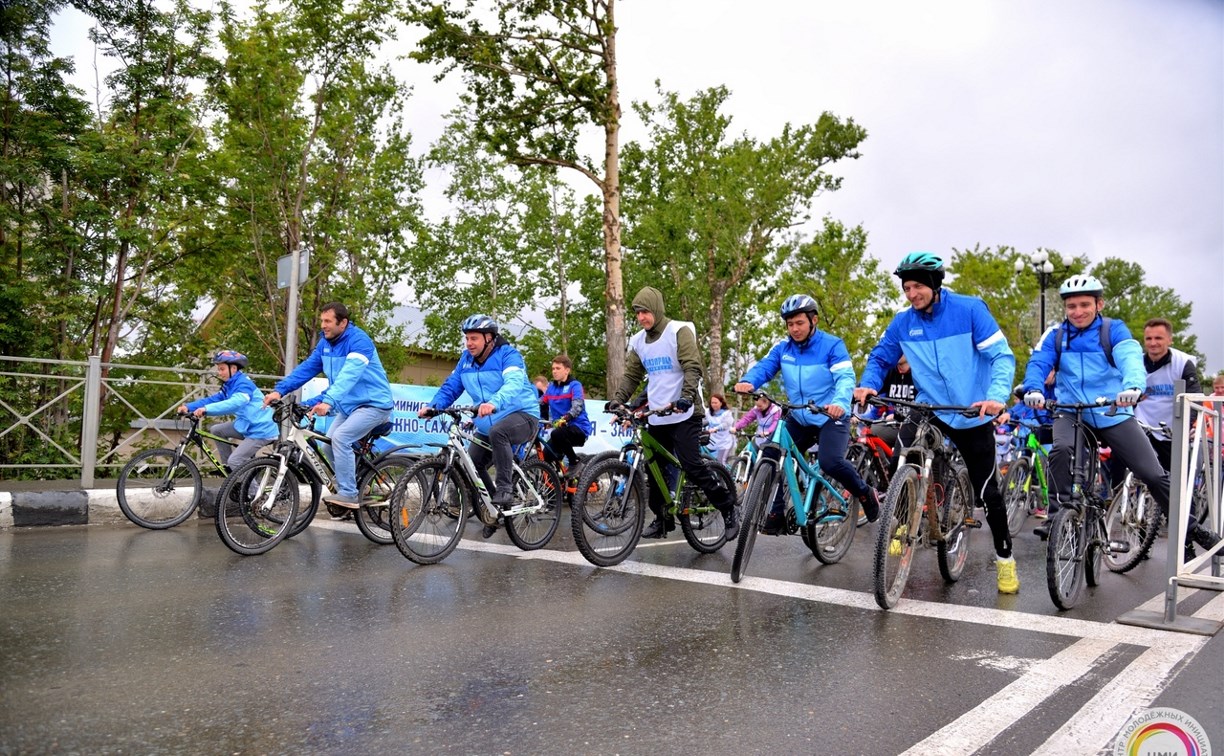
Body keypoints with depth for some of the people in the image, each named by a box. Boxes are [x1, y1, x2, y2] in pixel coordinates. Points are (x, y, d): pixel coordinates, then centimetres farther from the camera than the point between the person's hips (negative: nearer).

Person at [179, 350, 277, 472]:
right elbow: (214, 399, 6)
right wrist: (188, 407, -7)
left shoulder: (243, 383, -18)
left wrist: (206, 409, -44)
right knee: (217, 430, 11)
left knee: (234, 461, -14)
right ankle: (228, 467, 19)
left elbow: (235, 403, -36)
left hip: (261, 429, -10)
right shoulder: (230, 385, 13)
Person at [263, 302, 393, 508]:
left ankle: (348, 494, -15)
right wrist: (280, 390, -10)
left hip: (374, 403, -9)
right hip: (349, 405, 9)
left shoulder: (359, 341, -22)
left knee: (340, 438, -23)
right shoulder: (326, 342, 5)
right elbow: (306, 368, 3)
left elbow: (349, 374, -36)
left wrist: (328, 401, -48)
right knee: (329, 446, 3)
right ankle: (360, 488, 19)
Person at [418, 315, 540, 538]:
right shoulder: (467, 359, 5)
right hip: (487, 424, 7)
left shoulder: (508, 355, -15)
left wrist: (494, 403, -53)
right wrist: (433, 406, -17)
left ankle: (504, 488, -24)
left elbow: (514, 384, -33)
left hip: (522, 414, -7)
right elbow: (451, 386, 2)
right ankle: (493, 511, 18)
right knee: (472, 464, -2)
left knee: (497, 432, -37)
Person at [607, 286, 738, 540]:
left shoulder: (679, 331, -8)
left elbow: (693, 368, -18)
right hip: (656, 417, 6)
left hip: (684, 414, -6)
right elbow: (631, 375, 12)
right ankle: (662, 519, 21)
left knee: (692, 466, -12)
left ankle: (729, 510, 3)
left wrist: (686, 397, -34)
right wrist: (617, 400, -5)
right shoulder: (638, 341, 10)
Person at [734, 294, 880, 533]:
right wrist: (747, 382, -35)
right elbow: (764, 366, -11)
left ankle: (865, 493, 4)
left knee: (830, 462, -25)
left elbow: (845, 378, -22)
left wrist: (840, 402, -44)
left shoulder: (832, 345, -10)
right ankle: (777, 512, 5)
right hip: (799, 418, 5)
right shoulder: (782, 348, 3)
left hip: (831, 417, -5)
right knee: (771, 456, -9)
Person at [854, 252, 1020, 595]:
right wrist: (868, 385, -17)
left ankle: (1005, 558, 25)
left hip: (973, 415, -2)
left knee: (986, 491, 4)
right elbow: (880, 358, 4)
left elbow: (1002, 356, -18)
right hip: (930, 407, 2)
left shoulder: (970, 309, -15)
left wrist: (997, 395, -36)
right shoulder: (903, 321, -5)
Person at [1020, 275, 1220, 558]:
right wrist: (1033, 389, -37)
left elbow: (1131, 358, -20)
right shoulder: (1055, 335, 1)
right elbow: (1038, 363, -13)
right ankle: (1056, 516, -17)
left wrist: (1133, 386, -43)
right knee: (1061, 451, -31)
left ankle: (1190, 528, 22)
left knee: (1154, 474, 1)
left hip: (1113, 413, 0)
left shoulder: (1114, 330, -2)